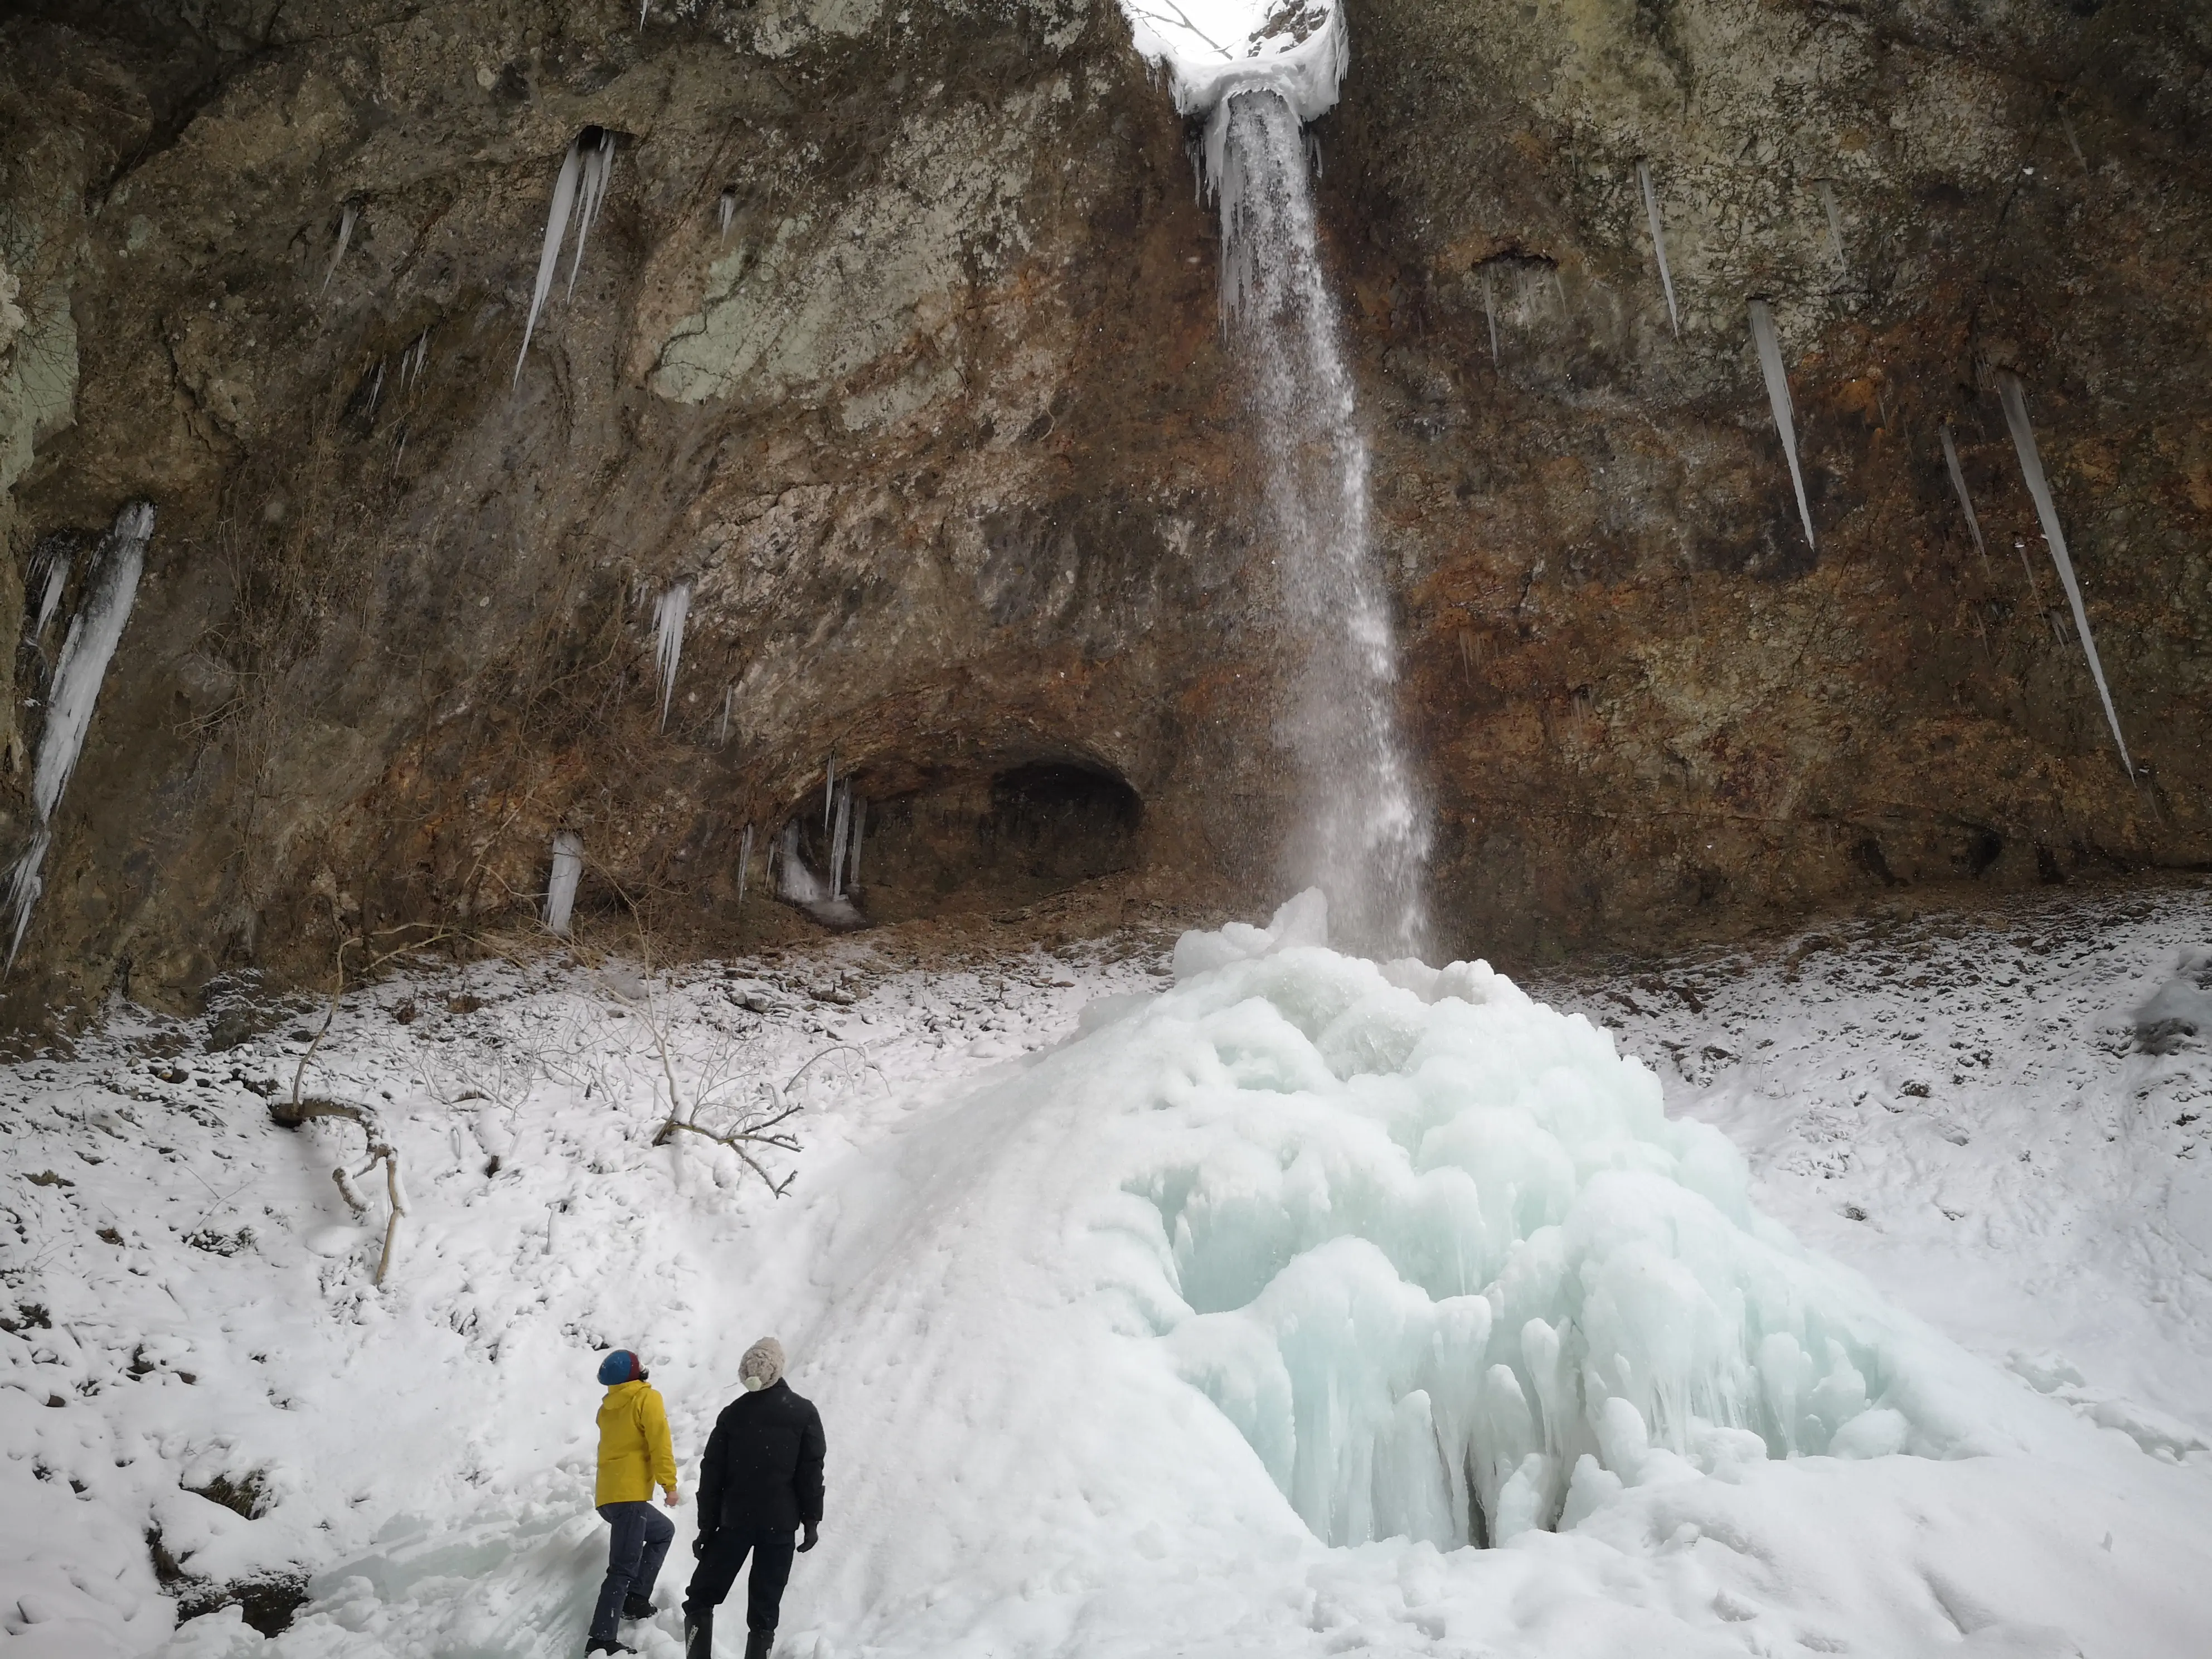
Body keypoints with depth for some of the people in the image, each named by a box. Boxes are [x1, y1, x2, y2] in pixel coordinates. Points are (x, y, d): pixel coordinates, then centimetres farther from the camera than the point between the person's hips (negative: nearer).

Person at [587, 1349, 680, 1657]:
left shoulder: (608, 1406, 16)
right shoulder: (647, 1399, -6)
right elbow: (660, 1444, -12)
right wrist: (670, 1484, -8)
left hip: (608, 1494, 8)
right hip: (629, 1495, -8)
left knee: (663, 1531, 24)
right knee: (624, 1568, -9)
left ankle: (636, 1599, 14)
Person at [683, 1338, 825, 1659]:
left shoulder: (732, 1413, 0)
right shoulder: (804, 1413, -4)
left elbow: (711, 1475, 1)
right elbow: (811, 1472, -5)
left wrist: (706, 1527, 7)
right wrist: (811, 1520, 3)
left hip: (734, 1522, 1)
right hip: (780, 1525, -1)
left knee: (700, 1598, 14)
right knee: (764, 1612, 6)